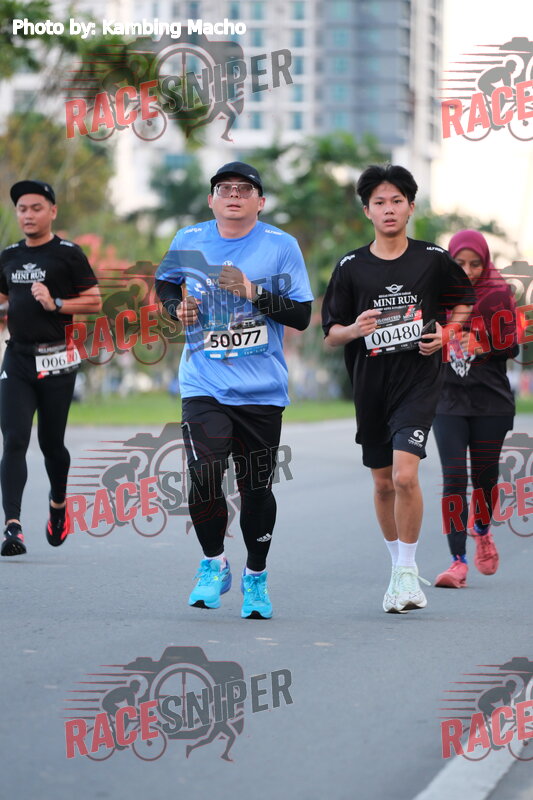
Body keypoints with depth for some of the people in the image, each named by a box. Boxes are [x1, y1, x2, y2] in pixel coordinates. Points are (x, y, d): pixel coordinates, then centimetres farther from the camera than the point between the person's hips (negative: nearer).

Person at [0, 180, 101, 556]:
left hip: (55, 360, -3)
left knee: (51, 443, 7)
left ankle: (59, 503, 36)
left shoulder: (68, 254, -2)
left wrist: (56, 304, -15)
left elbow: (95, 302, -3)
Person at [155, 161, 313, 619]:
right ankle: (213, 565, 7)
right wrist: (177, 307, 3)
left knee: (257, 488, 6)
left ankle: (256, 577, 28)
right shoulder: (189, 241, 4)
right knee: (205, 478, -17)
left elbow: (302, 315, -4)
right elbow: (165, 284, 24)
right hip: (204, 387, 0)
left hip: (262, 391, 0)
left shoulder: (280, 246, -2)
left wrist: (254, 293, -17)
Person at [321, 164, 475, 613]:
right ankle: (400, 567, 29)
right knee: (383, 483, 11)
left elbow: (462, 302, 16)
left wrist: (445, 333, -3)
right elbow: (331, 334, 5)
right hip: (371, 387, 3)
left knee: (405, 475, -19)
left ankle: (408, 571, -6)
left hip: (419, 383, -3)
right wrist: (355, 329, -17)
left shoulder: (434, 259, -1)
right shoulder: (351, 268, 1)